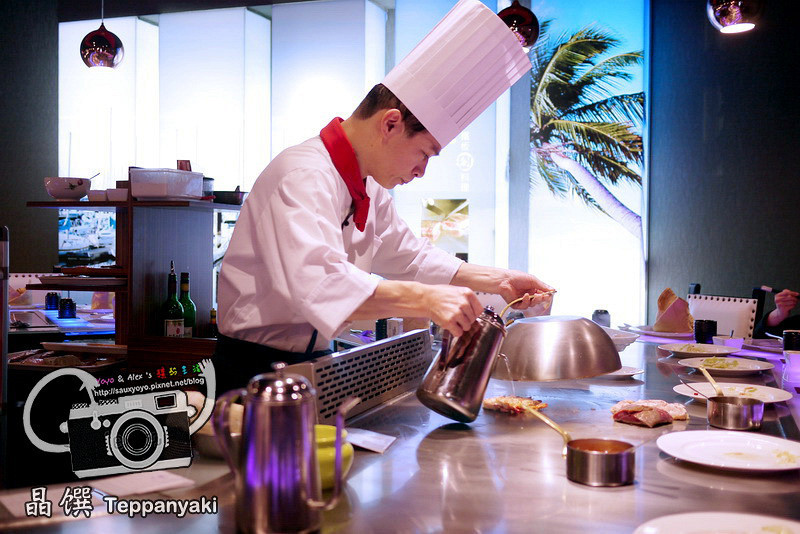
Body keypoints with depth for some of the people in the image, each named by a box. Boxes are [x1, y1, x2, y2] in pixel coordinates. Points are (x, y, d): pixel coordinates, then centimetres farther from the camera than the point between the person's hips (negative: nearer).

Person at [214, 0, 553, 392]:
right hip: (257, 370, -8)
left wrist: (499, 281, 8)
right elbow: (317, 282, -38)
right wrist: (423, 299, -45)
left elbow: (408, 257, 18)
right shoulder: (304, 178, -23)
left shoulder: (368, 188, 10)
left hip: (312, 361, 9)